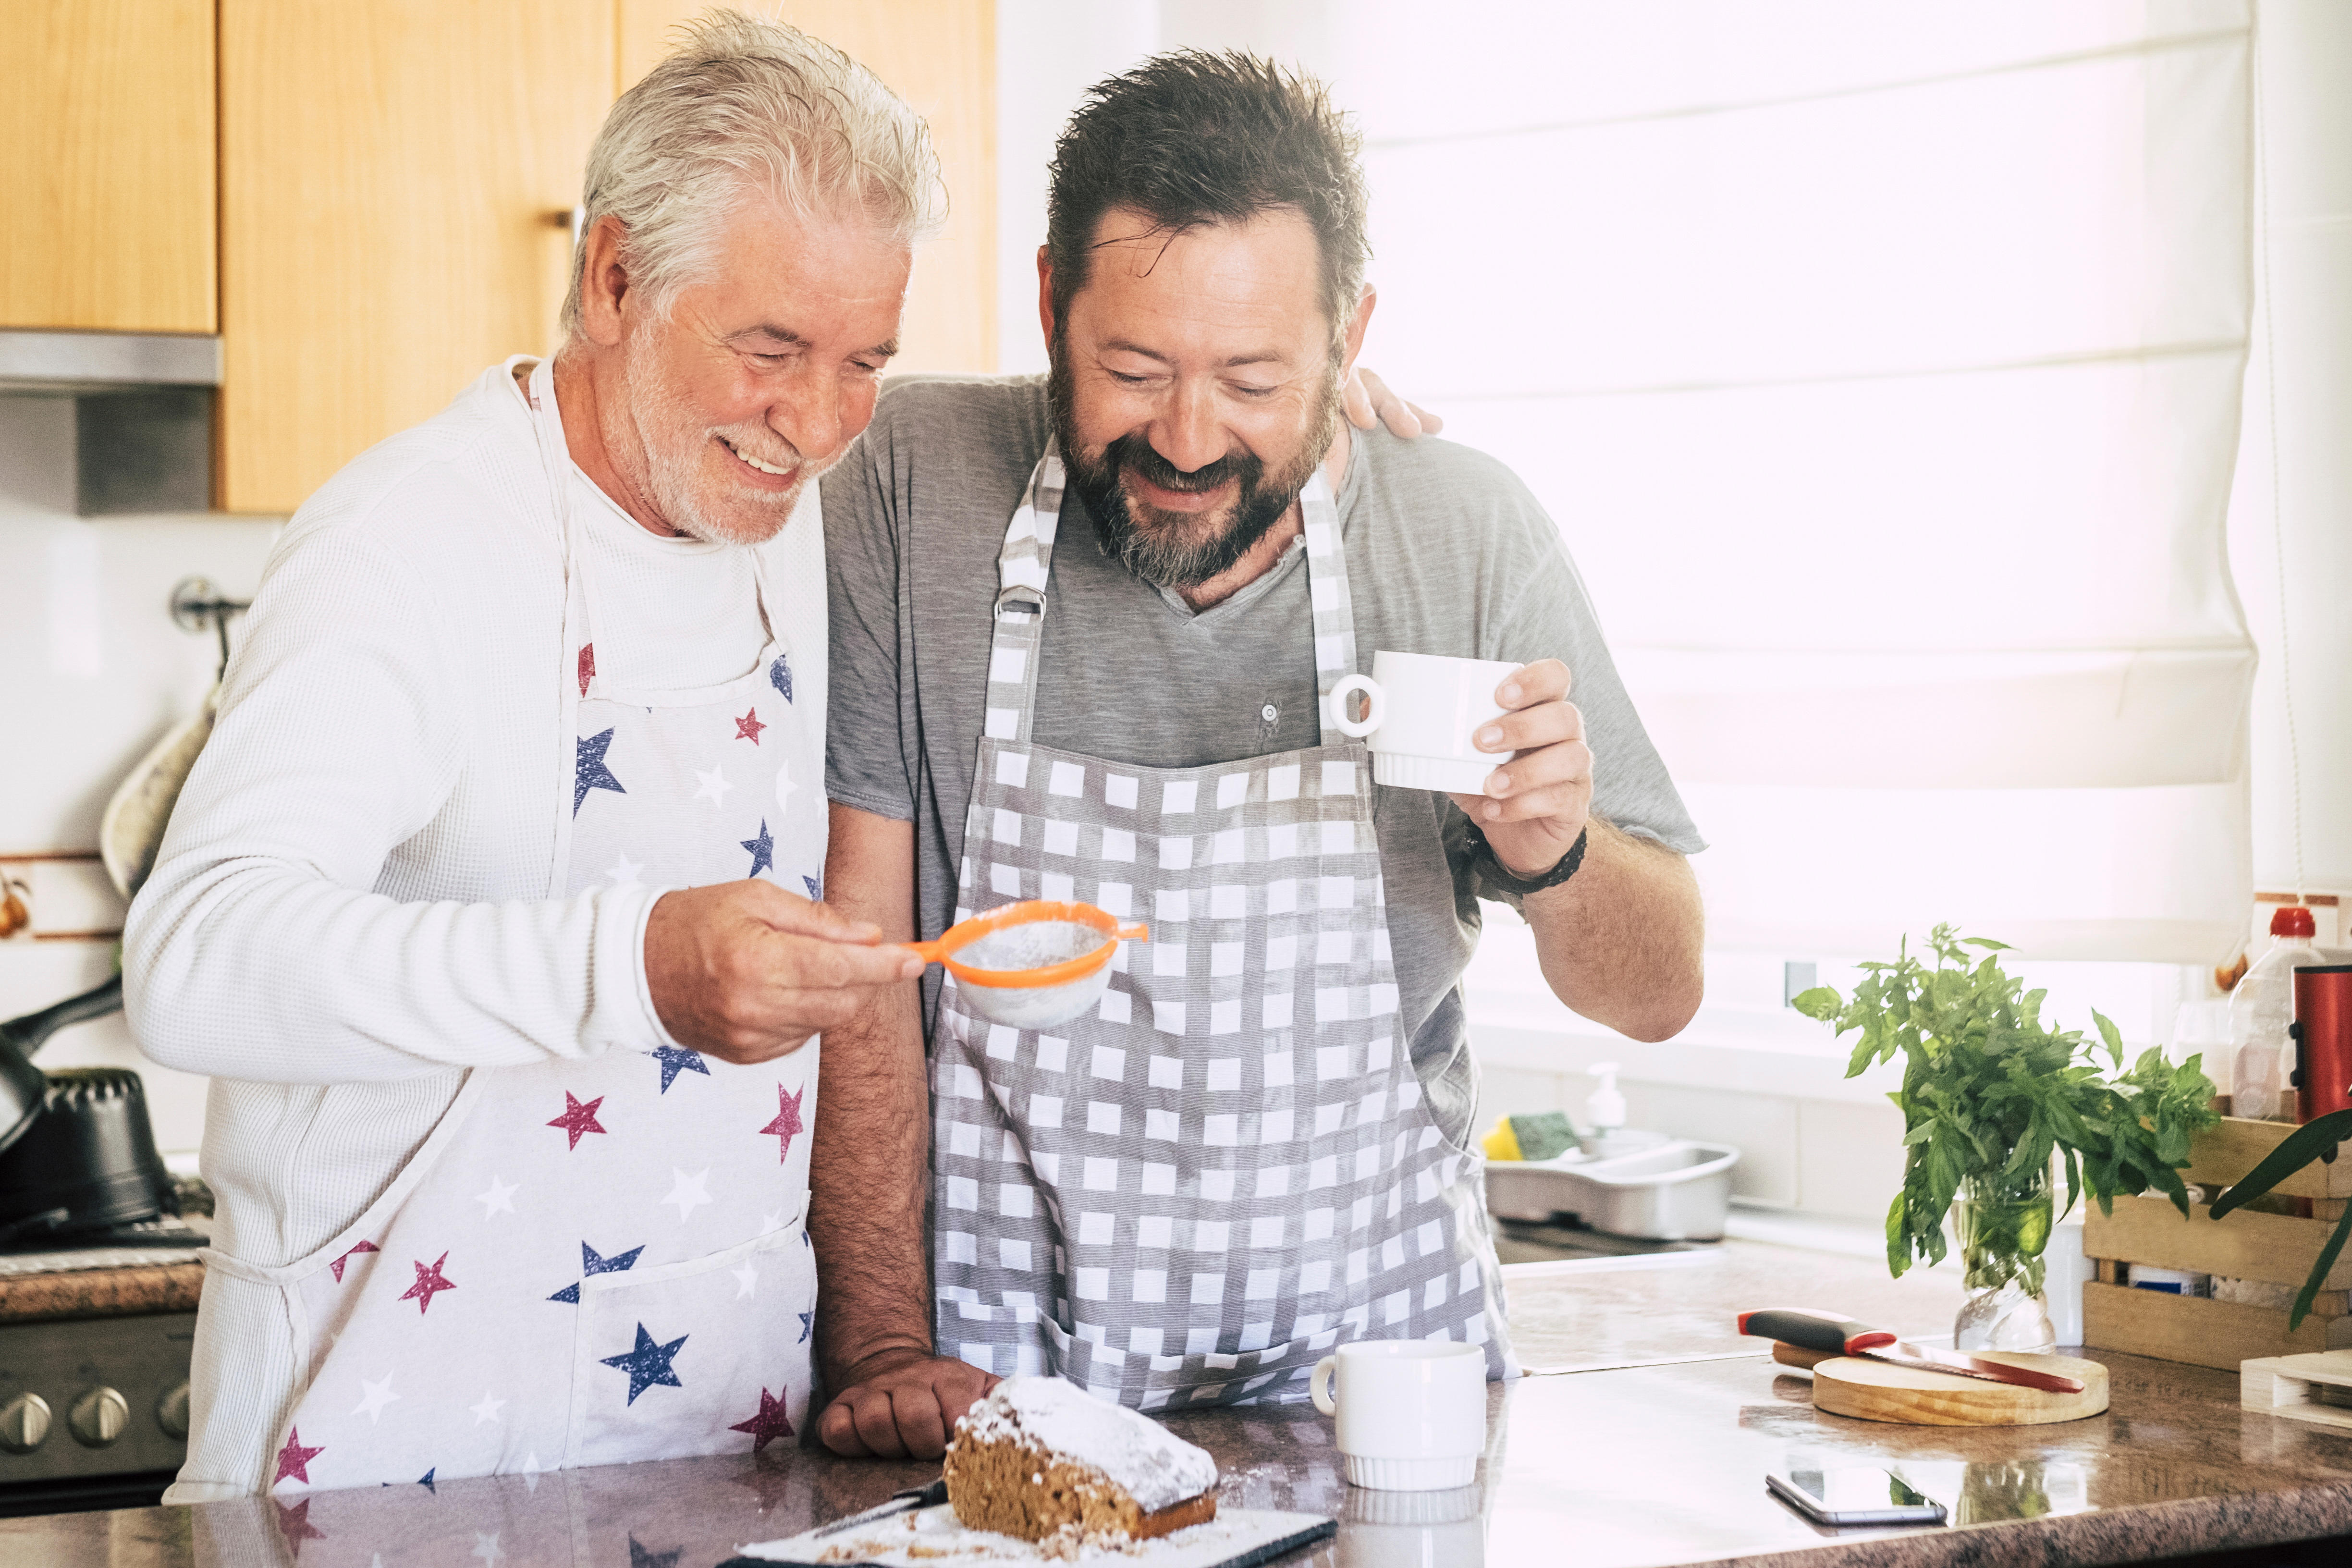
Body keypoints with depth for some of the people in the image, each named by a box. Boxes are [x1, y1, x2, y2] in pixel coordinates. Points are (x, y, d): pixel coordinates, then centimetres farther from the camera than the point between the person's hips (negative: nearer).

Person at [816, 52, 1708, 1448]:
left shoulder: (1470, 536, -4)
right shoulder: (919, 484, -7)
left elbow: (1660, 995, 2)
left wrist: (1551, 849, -19)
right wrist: (892, 1349, -11)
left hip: (1371, 1345, 1)